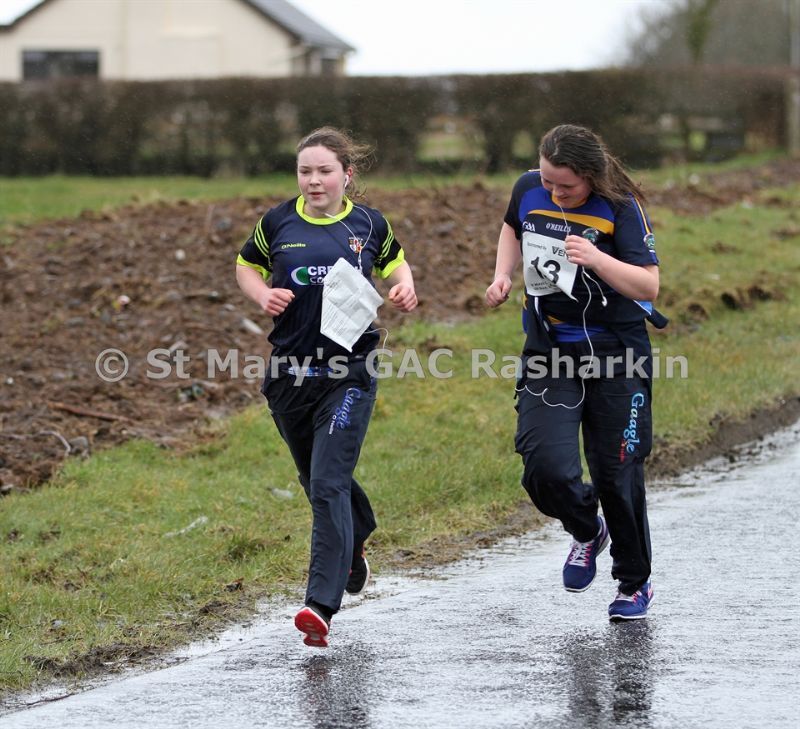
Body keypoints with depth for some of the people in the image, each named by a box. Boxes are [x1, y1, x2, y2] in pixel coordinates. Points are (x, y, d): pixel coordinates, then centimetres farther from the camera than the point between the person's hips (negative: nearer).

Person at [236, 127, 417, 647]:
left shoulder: (368, 225, 1)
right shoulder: (279, 223, 2)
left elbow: (394, 263, 20)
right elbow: (246, 266, 16)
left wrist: (405, 288, -1)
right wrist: (263, 294, -4)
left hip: (349, 374, -3)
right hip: (290, 372, 3)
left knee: (328, 483, -14)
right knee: (317, 481, 18)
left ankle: (322, 605, -17)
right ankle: (355, 546, 50)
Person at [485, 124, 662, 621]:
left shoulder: (620, 208, -14)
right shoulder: (529, 190, -1)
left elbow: (649, 286, -19)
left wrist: (597, 259, -34)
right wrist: (503, 276, 7)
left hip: (614, 353, -3)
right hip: (549, 352, 3)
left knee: (617, 474, 3)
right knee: (546, 469, -14)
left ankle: (636, 583, 25)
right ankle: (587, 532, 20)